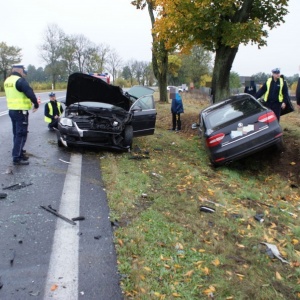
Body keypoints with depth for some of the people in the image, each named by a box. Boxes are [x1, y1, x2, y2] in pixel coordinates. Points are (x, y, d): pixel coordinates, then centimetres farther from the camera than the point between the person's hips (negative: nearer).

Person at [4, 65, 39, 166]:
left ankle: (19, 153, 27)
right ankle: (17, 158, -4)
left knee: (17, 133, 18)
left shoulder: (7, 81, 13)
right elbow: (30, 94, -20)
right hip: (20, 111, -9)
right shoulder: (20, 80, -16)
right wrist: (36, 104, -4)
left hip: (12, 110, 9)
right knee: (21, 134, -5)